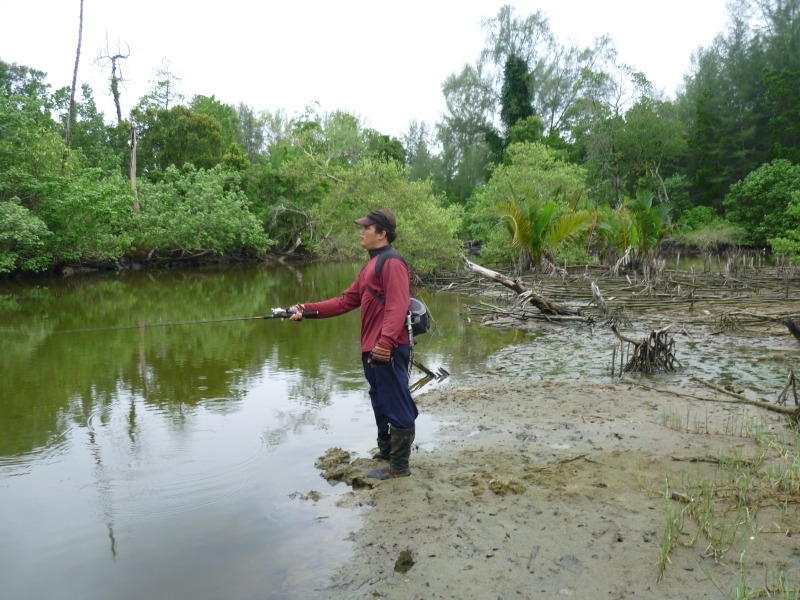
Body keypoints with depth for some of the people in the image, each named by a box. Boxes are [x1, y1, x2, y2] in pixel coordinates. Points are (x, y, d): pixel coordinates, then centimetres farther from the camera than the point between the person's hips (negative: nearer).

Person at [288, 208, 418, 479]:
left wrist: (384, 344, -30)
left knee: (396, 405, -1)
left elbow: (397, 307, -22)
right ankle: (385, 451, 36)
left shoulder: (391, 262, -11)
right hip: (373, 349, 10)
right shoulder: (371, 265, 20)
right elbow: (345, 301, 17)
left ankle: (399, 466, 10)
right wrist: (306, 309, 9)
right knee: (381, 403, 20)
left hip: (388, 351, -10)